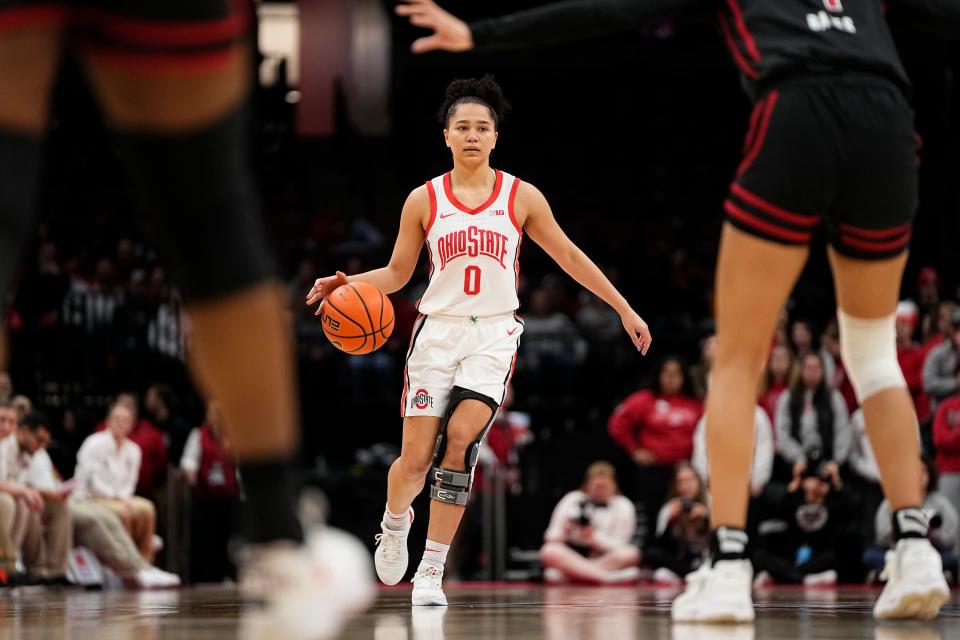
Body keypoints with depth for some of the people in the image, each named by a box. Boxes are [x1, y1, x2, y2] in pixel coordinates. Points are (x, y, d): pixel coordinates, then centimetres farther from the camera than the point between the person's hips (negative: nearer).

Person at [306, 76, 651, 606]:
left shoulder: (521, 197, 4)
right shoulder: (424, 200, 4)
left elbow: (569, 256, 11)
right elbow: (397, 273, 11)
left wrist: (624, 309, 11)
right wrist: (347, 284, -8)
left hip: (493, 336, -1)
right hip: (438, 331, 1)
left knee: (461, 440, -21)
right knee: (416, 459, -4)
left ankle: (431, 571, -13)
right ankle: (395, 522, 33)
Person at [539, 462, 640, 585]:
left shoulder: (623, 506, 5)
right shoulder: (571, 500, 8)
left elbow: (620, 546, -2)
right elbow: (551, 537, 5)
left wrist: (595, 538, -19)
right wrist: (563, 533, -17)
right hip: (571, 558, 0)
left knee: (630, 554, -31)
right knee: (550, 551, -31)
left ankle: (564, 575, -36)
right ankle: (607, 577, -44)